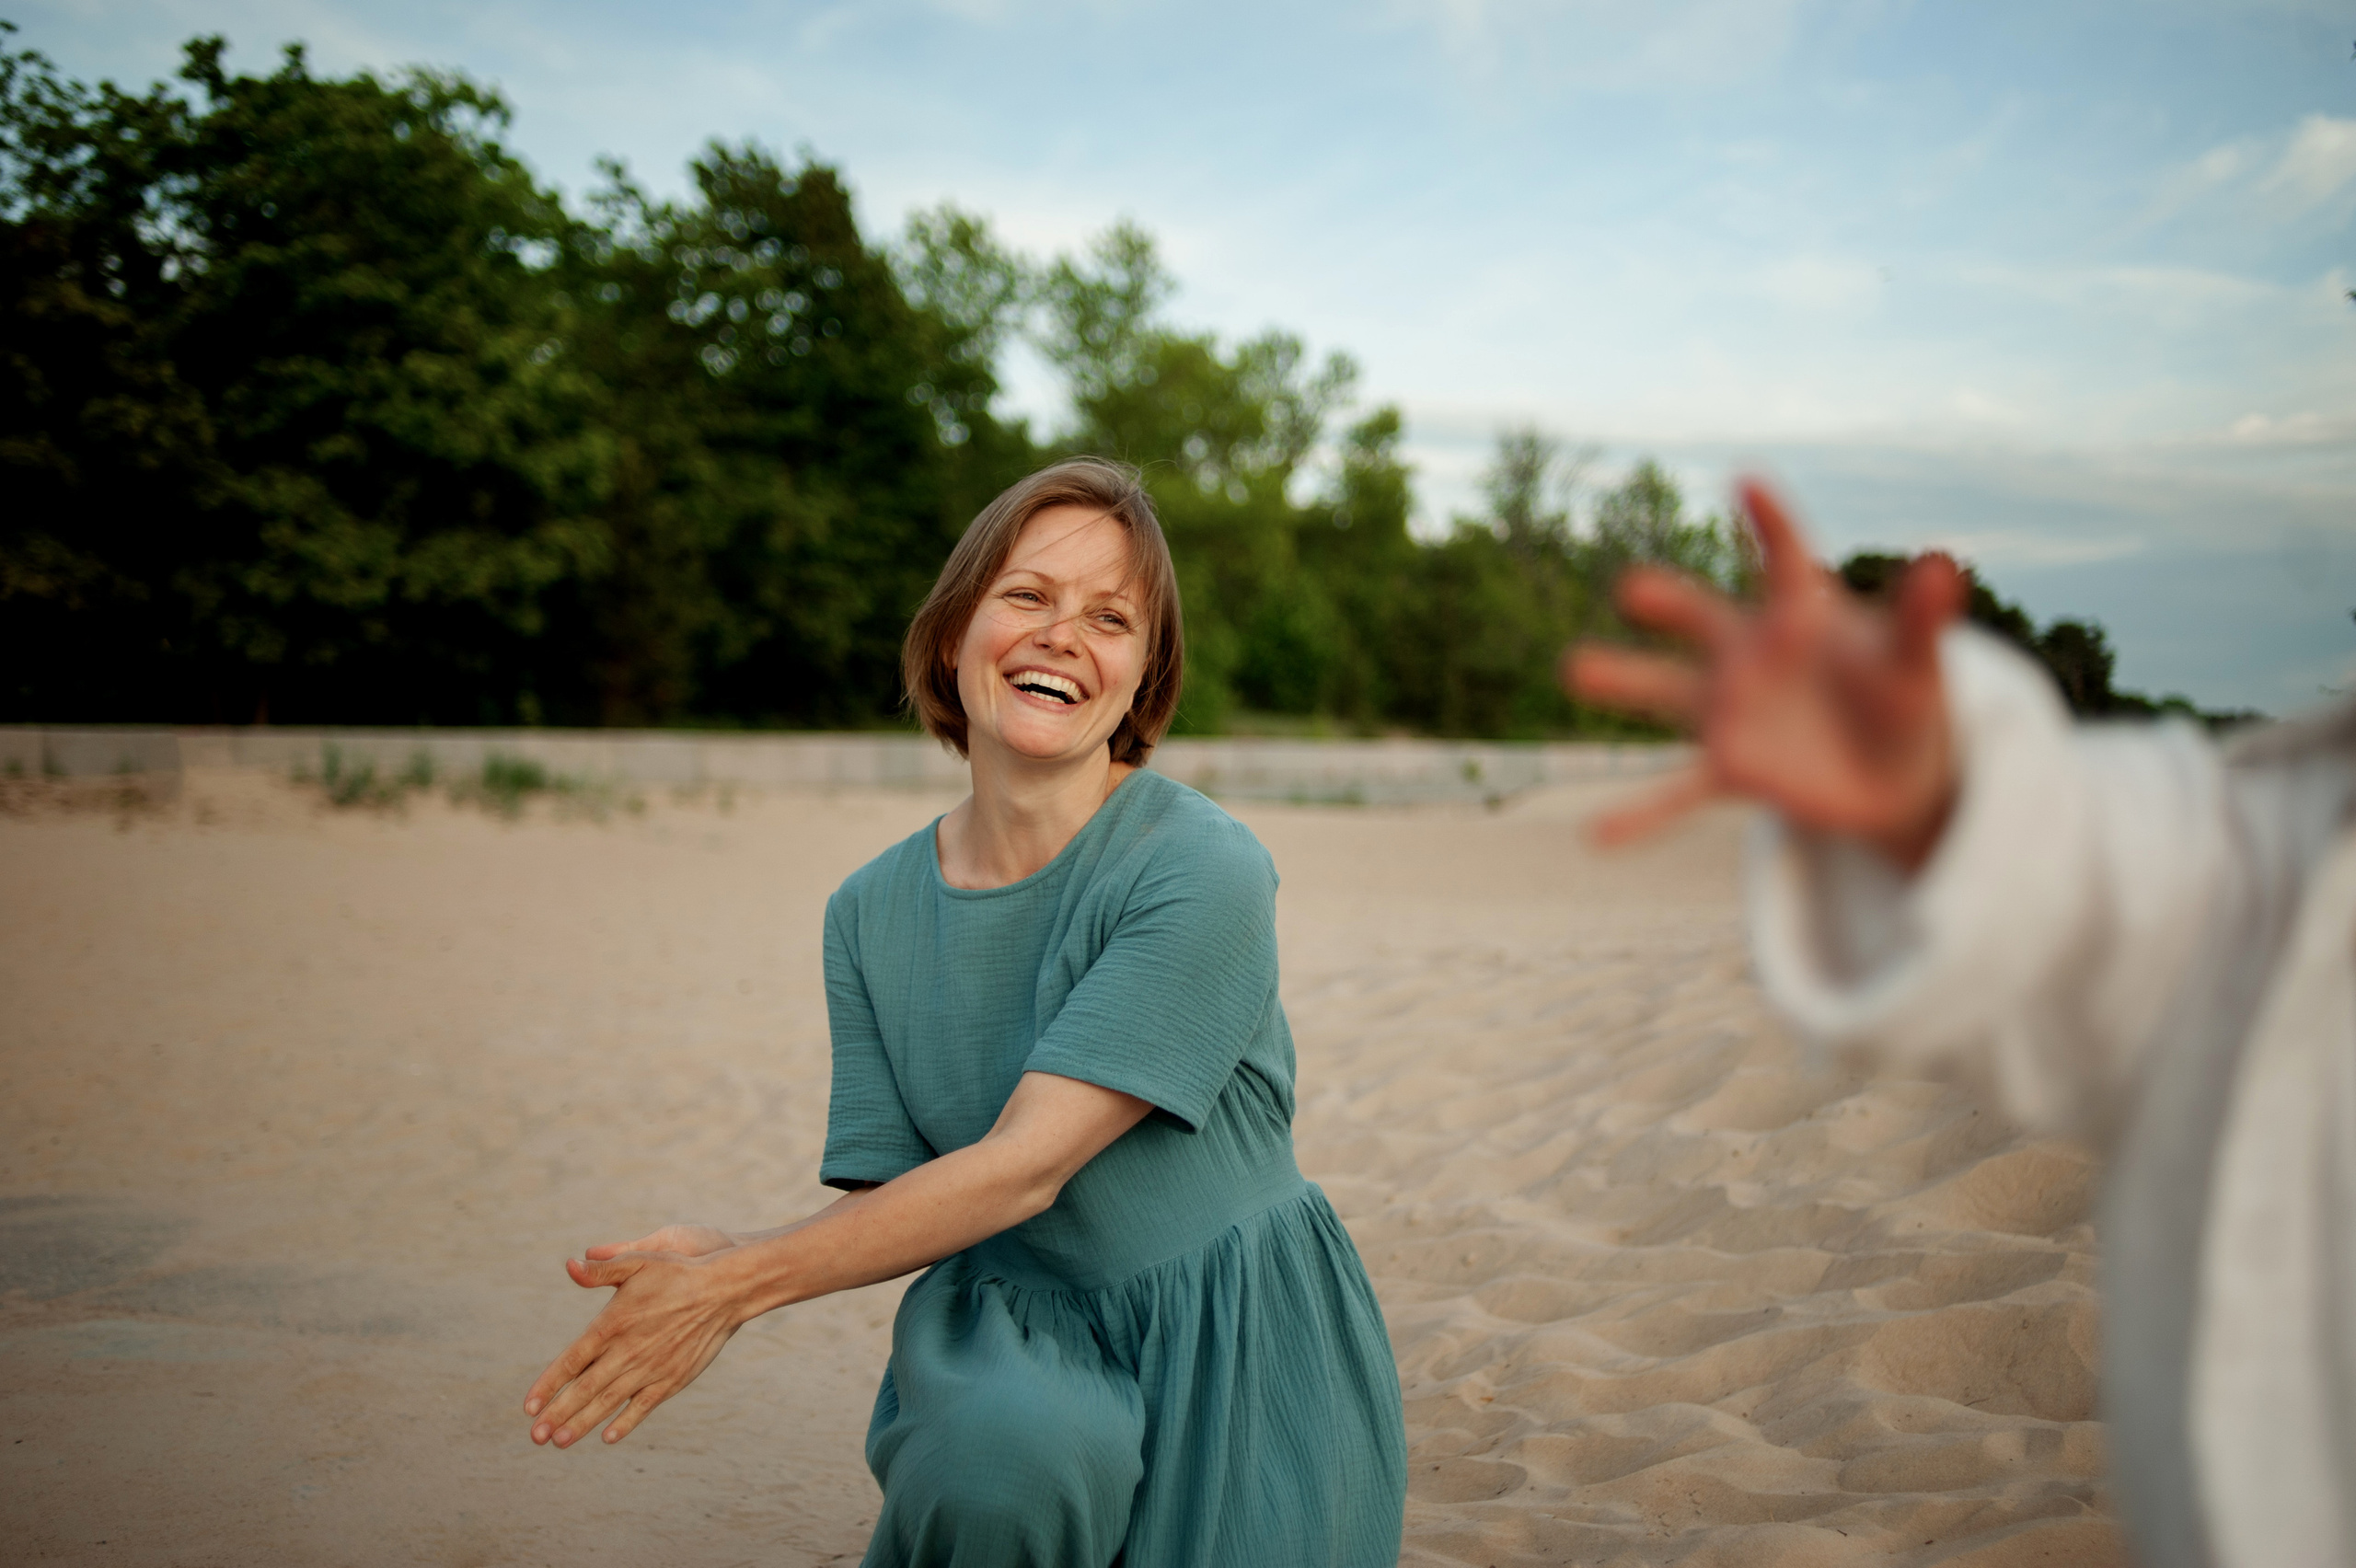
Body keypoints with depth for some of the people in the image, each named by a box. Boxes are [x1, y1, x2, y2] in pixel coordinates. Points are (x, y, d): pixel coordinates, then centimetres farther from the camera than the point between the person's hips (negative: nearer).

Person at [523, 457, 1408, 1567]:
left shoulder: (1203, 871, -18)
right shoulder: (873, 912, 1)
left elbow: (1024, 1165, -22)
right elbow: (885, 1197, 0)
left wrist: (740, 1283, -23)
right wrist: (721, 1259, -21)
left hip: (1239, 1351, -1)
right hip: (1021, 1330, 1)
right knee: (995, 1455, -31)